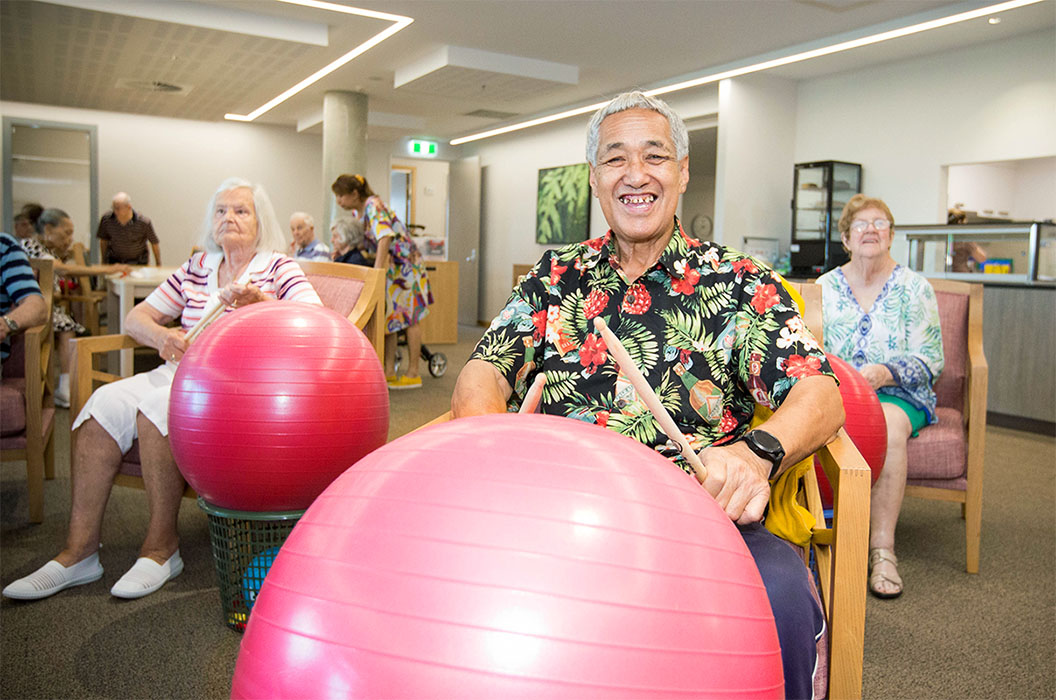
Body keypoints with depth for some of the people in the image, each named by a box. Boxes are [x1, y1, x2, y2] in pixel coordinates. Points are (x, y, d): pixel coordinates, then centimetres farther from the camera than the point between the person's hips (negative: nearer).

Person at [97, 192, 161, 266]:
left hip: (138, 263, -2)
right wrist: (104, 261, 13)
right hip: (114, 261, 2)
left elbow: (155, 243, -7)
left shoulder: (144, 222, -21)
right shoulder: (106, 219, -13)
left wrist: (158, 265, 2)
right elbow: (103, 240, 4)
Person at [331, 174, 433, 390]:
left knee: (409, 318, -3)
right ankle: (389, 372, 9)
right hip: (392, 267, 9)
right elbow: (367, 242, 20)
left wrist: (377, 270, -37)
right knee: (388, 316, 6)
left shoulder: (373, 205, -19)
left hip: (405, 264, -9)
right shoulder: (362, 210, 9)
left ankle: (413, 374, 2)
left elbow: (385, 237, -32)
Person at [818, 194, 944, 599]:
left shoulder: (914, 288, 5)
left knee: (890, 426, -36)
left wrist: (883, 372, -19)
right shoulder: (825, 287, 11)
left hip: (898, 394, -1)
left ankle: (882, 548, -29)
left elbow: (931, 360, -1)